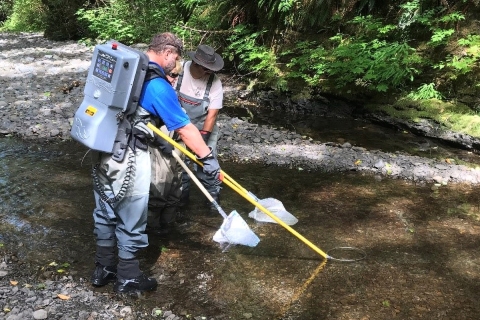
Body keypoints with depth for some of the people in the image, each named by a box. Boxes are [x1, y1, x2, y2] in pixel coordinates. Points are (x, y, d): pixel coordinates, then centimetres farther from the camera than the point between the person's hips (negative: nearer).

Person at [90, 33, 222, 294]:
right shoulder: (157, 85, -15)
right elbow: (185, 128, -14)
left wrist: (155, 137, 24)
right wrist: (208, 158, -6)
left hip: (103, 150, 8)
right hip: (128, 160, -8)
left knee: (105, 213, 20)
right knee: (130, 221, 8)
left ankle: (103, 269, 36)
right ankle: (127, 279, 24)